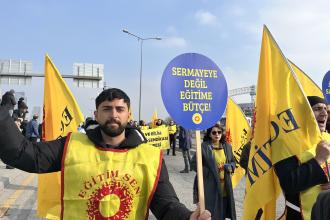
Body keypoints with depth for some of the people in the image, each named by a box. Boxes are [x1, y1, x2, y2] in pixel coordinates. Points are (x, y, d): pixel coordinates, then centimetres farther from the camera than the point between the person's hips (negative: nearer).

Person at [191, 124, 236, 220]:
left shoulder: (227, 146, 8)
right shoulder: (204, 146, -9)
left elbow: (233, 162, 18)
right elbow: (194, 163, -8)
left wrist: (230, 167, -4)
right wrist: (208, 171, -16)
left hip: (225, 185, 5)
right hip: (209, 185, -5)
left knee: (223, 212, 13)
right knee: (209, 212, 0)